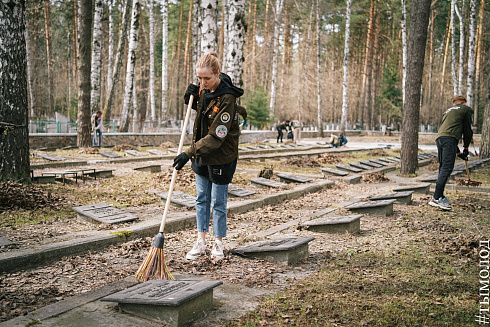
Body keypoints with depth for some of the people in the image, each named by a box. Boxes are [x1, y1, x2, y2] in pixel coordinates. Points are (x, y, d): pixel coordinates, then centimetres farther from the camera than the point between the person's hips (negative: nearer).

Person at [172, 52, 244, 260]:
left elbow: (216, 137, -28)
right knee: (201, 198, 13)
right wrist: (191, 98, -4)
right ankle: (201, 242, 25)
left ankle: (218, 244, 22)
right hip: (201, 152, 8)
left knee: (218, 202, 5)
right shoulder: (204, 88, -3)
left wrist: (189, 153, -32)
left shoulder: (227, 98, -26)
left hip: (221, 157, -7)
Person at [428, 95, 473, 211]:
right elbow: (468, 130, 13)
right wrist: (466, 148, 24)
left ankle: (440, 196, 19)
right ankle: (436, 198, -24)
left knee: (443, 167, 16)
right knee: (447, 168, -14)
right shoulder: (467, 110, 16)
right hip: (449, 139, -7)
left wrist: (456, 149, 36)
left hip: (439, 137, 7)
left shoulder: (448, 111, 34)